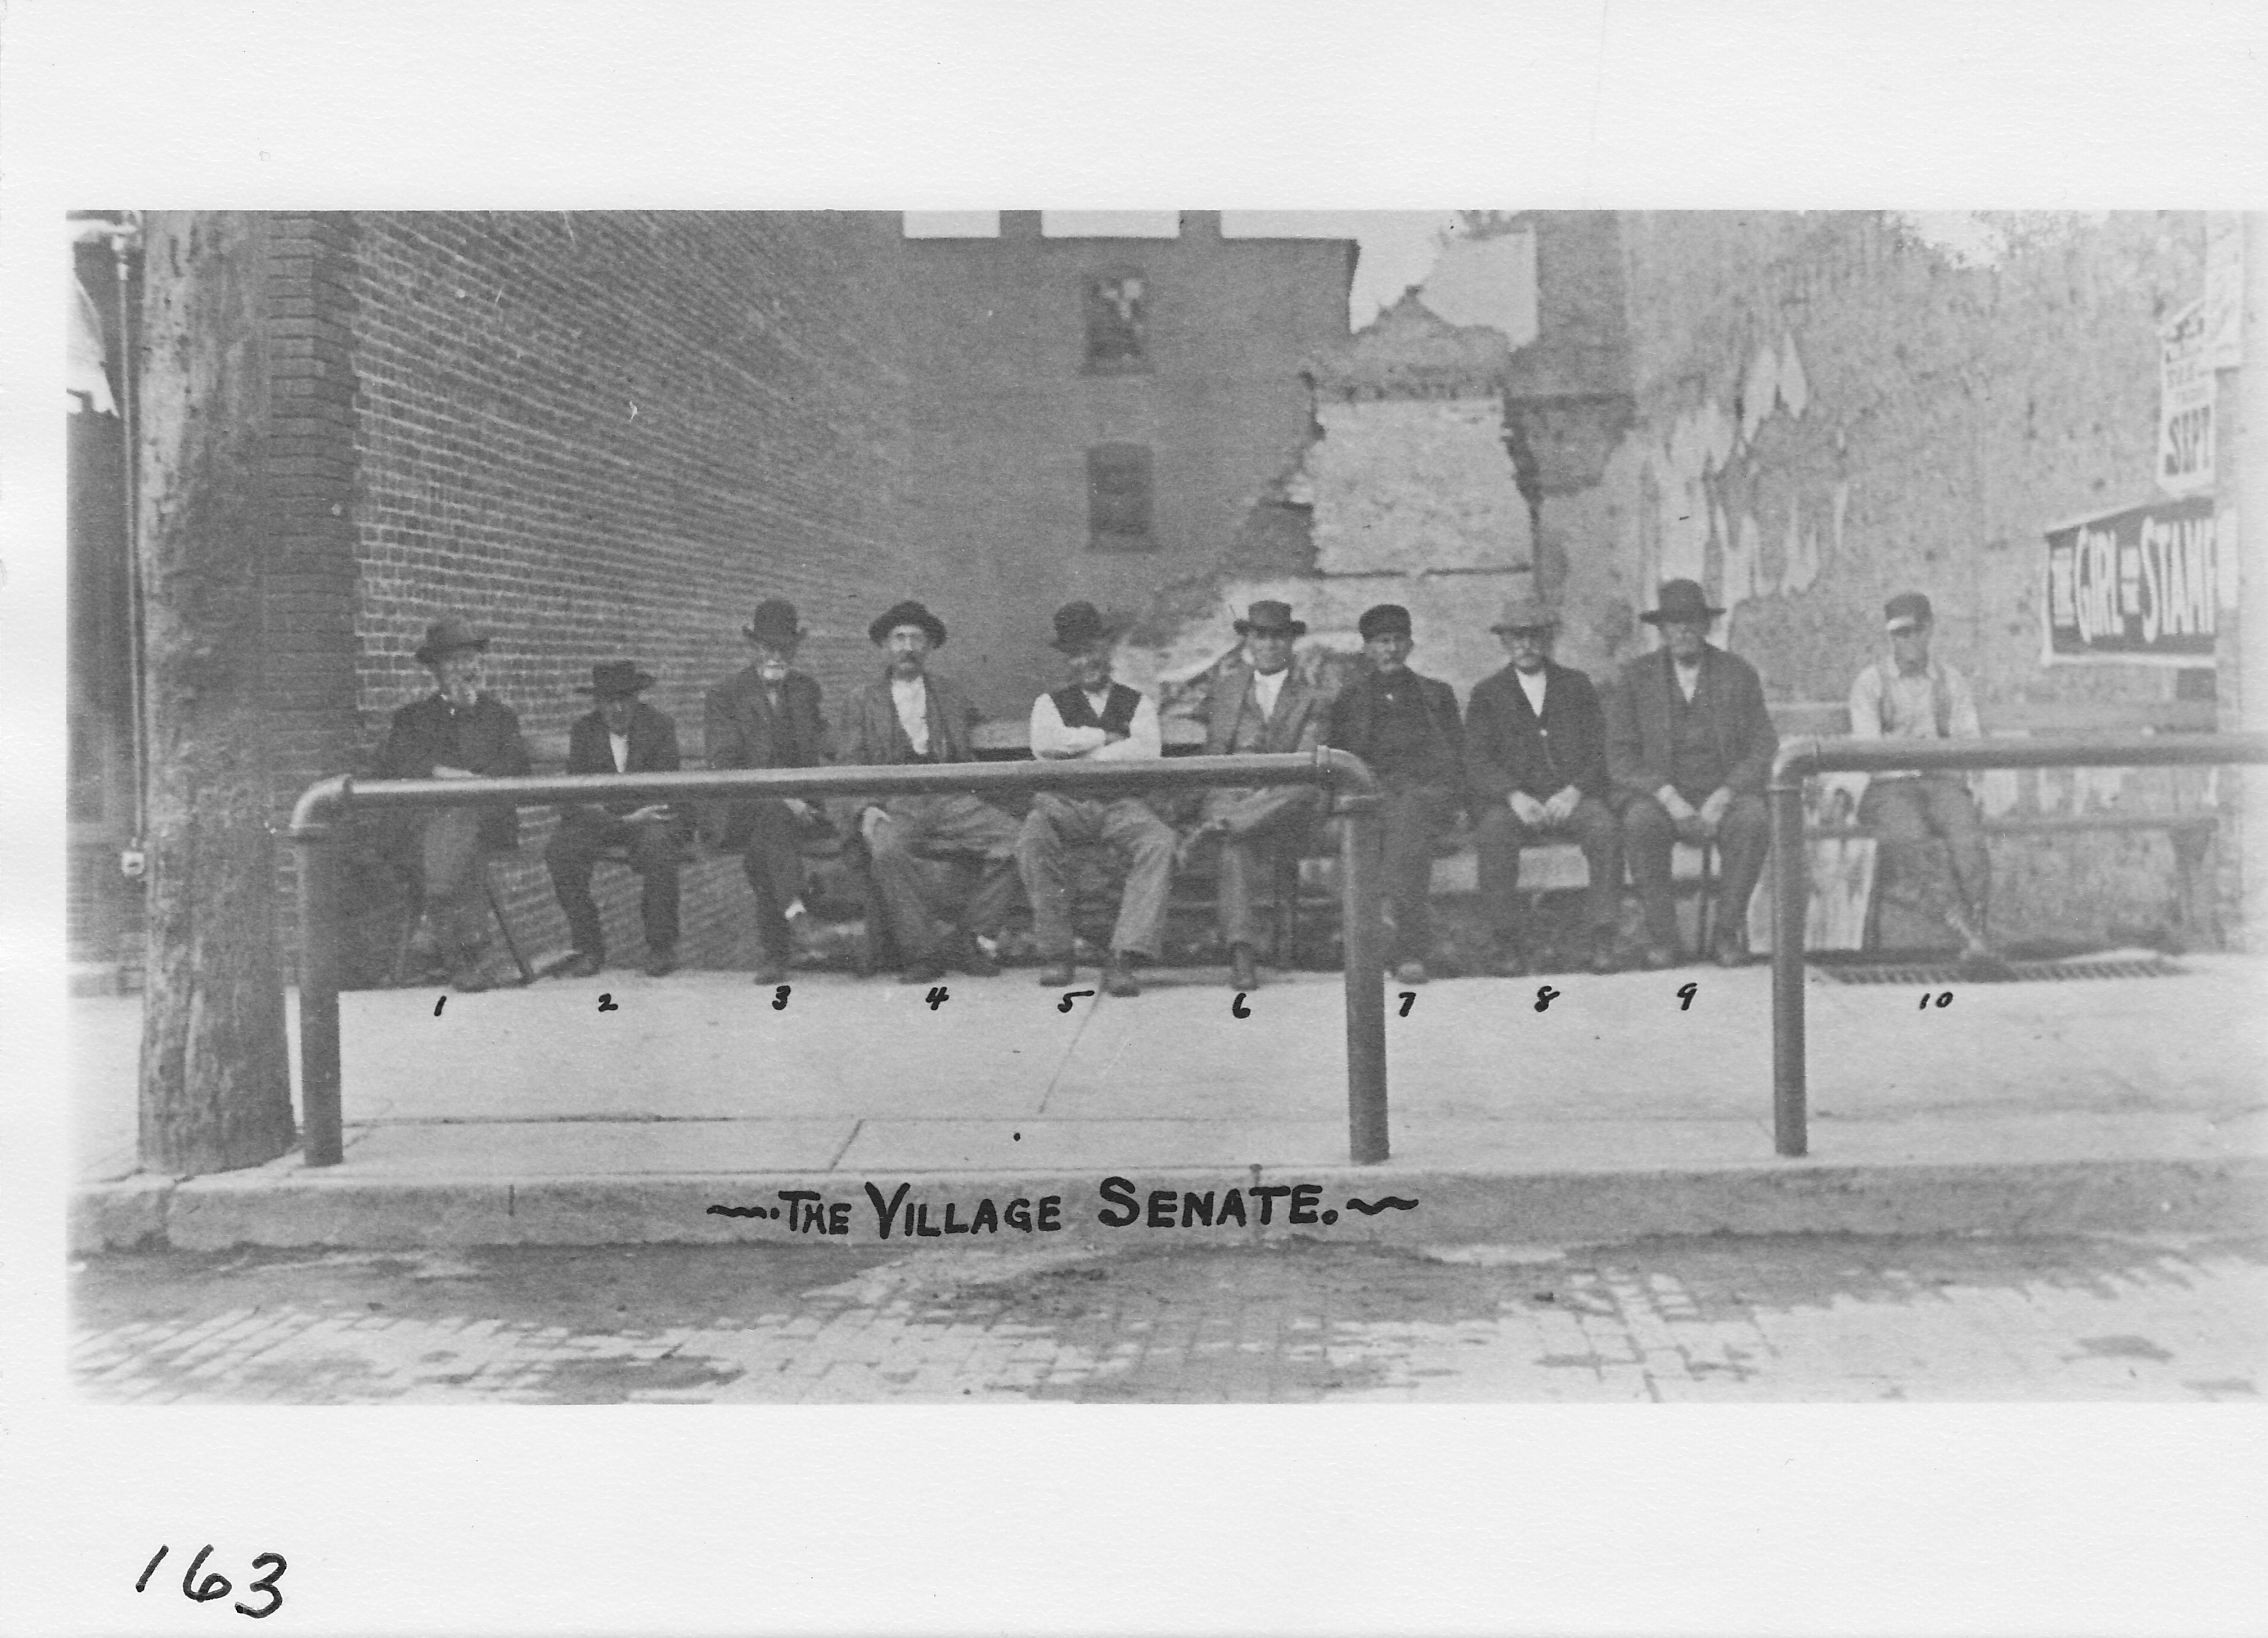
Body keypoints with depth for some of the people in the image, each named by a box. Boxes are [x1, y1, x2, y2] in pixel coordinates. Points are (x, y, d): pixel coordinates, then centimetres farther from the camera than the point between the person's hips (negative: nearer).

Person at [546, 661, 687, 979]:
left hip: (646, 816, -2)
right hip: (598, 819, 2)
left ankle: (662, 947, -21)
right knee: (560, 851, -26)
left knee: (657, 847, -36)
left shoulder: (660, 727, 1)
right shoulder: (583, 732, 6)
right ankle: (587, 947, -14)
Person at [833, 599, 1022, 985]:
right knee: (887, 849, -37)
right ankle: (923, 951, -25)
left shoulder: (951, 696, 24)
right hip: (893, 804, -2)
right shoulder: (865, 700, 17)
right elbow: (850, 768, 9)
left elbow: (968, 760, 25)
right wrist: (865, 809, -10)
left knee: (1013, 837, -25)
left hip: (950, 799, 2)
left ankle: (969, 938, -14)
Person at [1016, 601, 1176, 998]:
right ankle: (1056, 954, -23)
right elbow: (1044, 744, -4)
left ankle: (1124, 957, -37)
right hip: (1063, 802, 0)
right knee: (1032, 842, -34)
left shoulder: (1139, 704, 20)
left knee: (1160, 841, -33)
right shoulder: (1050, 704, 19)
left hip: (1121, 803, 0)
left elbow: (1149, 750, -2)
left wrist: (1080, 755, -6)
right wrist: (1107, 737, -2)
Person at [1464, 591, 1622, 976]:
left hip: (1573, 798, 1)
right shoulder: (1487, 694, 14)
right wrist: (1514, 797, -16)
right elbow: (1477, 763, 3)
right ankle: (1509, 943, -28)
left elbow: (1599, 752, 8)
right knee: (1495, 833, -33)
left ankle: (1600, 939, -26)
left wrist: (1574, 792, -11)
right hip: (1514, 802, -1)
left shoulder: (1577, 685, 17)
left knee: (1605, 827, -31)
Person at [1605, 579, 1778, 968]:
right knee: (1641, 821, -34)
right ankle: (1661, 934, -22)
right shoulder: (1636, 678, 6)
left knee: (1752, 819, -32)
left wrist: (1722, 798, -14)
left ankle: (1730, 931, -19)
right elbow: (1620, 757, 0)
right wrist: (1669, 797, -16)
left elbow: (1763, 750, 3)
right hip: (1658, 794, -1)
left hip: (1723, 793, 1)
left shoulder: (1738, 674, 8)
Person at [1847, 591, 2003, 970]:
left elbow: (1969, 741, 9)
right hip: (1889, 786, -2)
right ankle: (1966, 932, -43)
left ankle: (1977, 934, -40)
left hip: (1942, 782, 2)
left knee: (1968, 838, -31)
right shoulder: (1870, 682, 11)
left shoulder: (1952, 682, 19)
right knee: (1910, 842, -35)